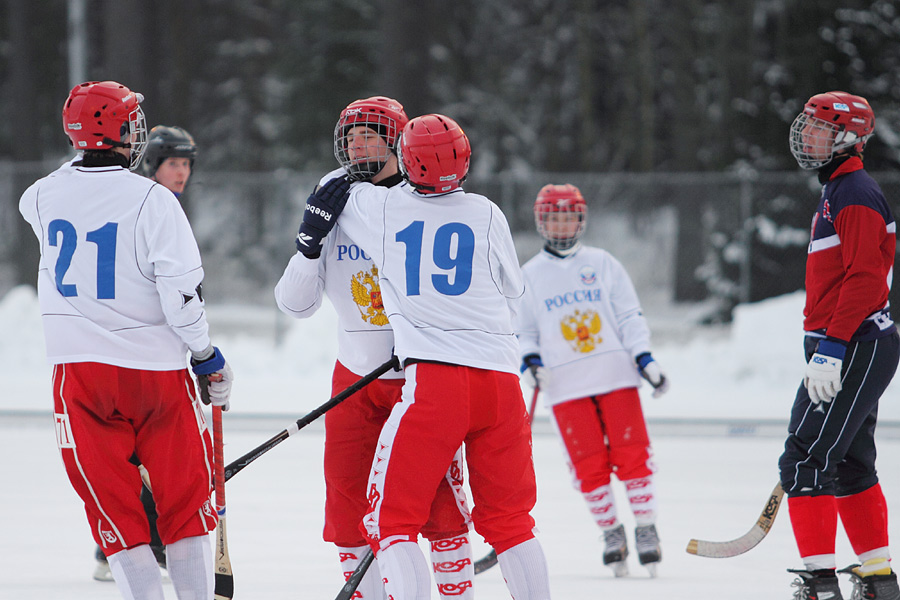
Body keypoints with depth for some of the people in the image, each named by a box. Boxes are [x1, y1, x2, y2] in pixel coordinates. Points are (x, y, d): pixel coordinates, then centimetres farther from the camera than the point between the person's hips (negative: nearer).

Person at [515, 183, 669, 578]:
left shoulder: (602, 264, 10)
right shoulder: (530, 275, 10)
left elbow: (629, 316, 9)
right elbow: (523, 330, 12)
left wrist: (645, 359, -2)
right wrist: (531, 361, -7)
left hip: (616, 375, 0)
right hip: (566, 386, 0)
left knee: (631, 454, -6)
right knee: (589, 465, -4)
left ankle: (646, 530, 1)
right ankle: (612, 534, 7)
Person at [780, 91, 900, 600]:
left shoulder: (856, 194, -13)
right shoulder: (837, 191, 20)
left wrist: (831, 350, -26)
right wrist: (826, 349, 27)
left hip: (856, 349, -11)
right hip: (854, 351, 11)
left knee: (806, 460, -14)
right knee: (850, 467, 15)